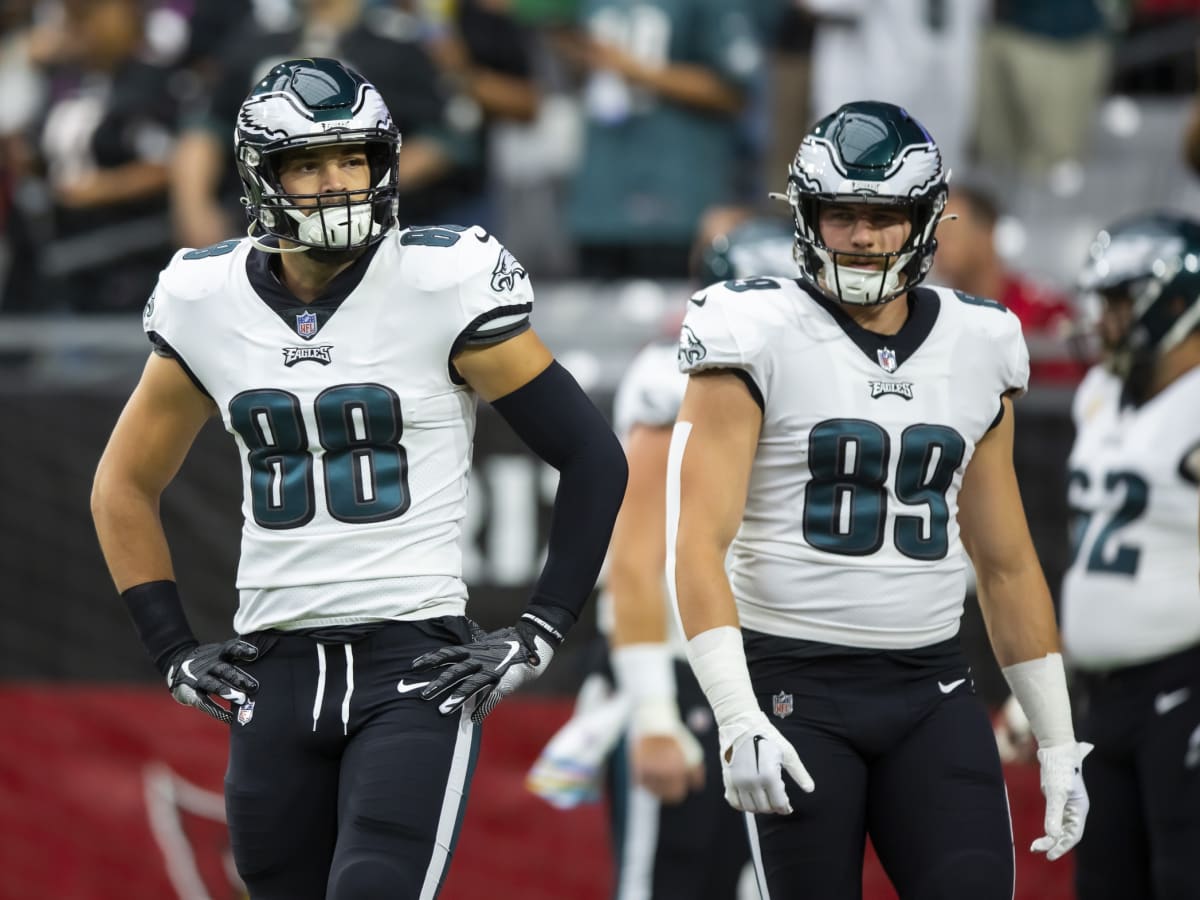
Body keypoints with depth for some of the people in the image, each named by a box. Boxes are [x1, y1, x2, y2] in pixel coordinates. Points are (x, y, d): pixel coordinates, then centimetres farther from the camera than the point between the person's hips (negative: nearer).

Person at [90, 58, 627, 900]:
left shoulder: (443, 285, -7)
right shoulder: (206, 302, 5)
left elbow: (594, 457, -1)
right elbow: (127, 485, 20)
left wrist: (538, 634, -4)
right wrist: (172, 650, 11)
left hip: (418, 665, -4)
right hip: (276, 668, 4)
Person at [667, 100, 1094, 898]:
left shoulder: (975, 348, 10)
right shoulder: (760, 337, -5)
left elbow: (1007, 565, 16)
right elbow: (699, 545, -12)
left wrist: (1059, 742, 14)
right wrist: (737, 721, -23)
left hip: (930, 687, 4)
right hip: (796, 688, -4)